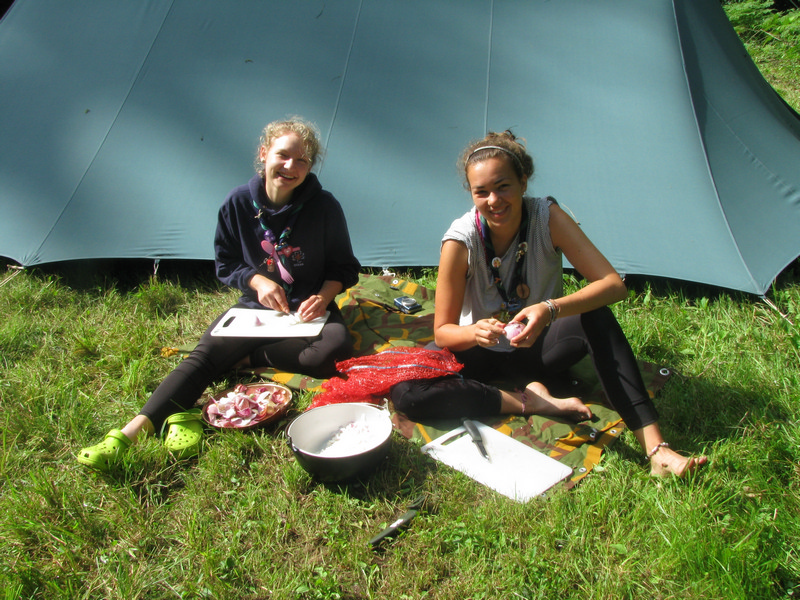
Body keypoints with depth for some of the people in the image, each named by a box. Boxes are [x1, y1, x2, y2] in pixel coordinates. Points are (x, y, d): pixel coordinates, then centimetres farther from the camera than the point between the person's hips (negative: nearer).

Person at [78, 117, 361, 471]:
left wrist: (323, 297, -18)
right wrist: (257, 281, -15)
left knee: (335, 347, -34)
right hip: (254, 306, 1)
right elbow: (225, 265, 4)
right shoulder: (238, 203, -5)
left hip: (308, 310, -1)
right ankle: (132, 431, -36)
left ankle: (245, 359, -20)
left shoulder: (324, 207, -9)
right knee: (205, 354, -24)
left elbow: (344, 268, 1)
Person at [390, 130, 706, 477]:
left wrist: (551, 310, -42)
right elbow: (442, 332, -15)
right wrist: (474, 332, -39)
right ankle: (529, 402, -23)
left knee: (595, 316, -32)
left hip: (538, 348, 1)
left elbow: (613, 285, -25)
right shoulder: (461, 240, -21)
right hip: (482, 354, 0)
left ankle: (654, 445, -32)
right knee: (405, 392, -27)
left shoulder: (547, 217, -19)